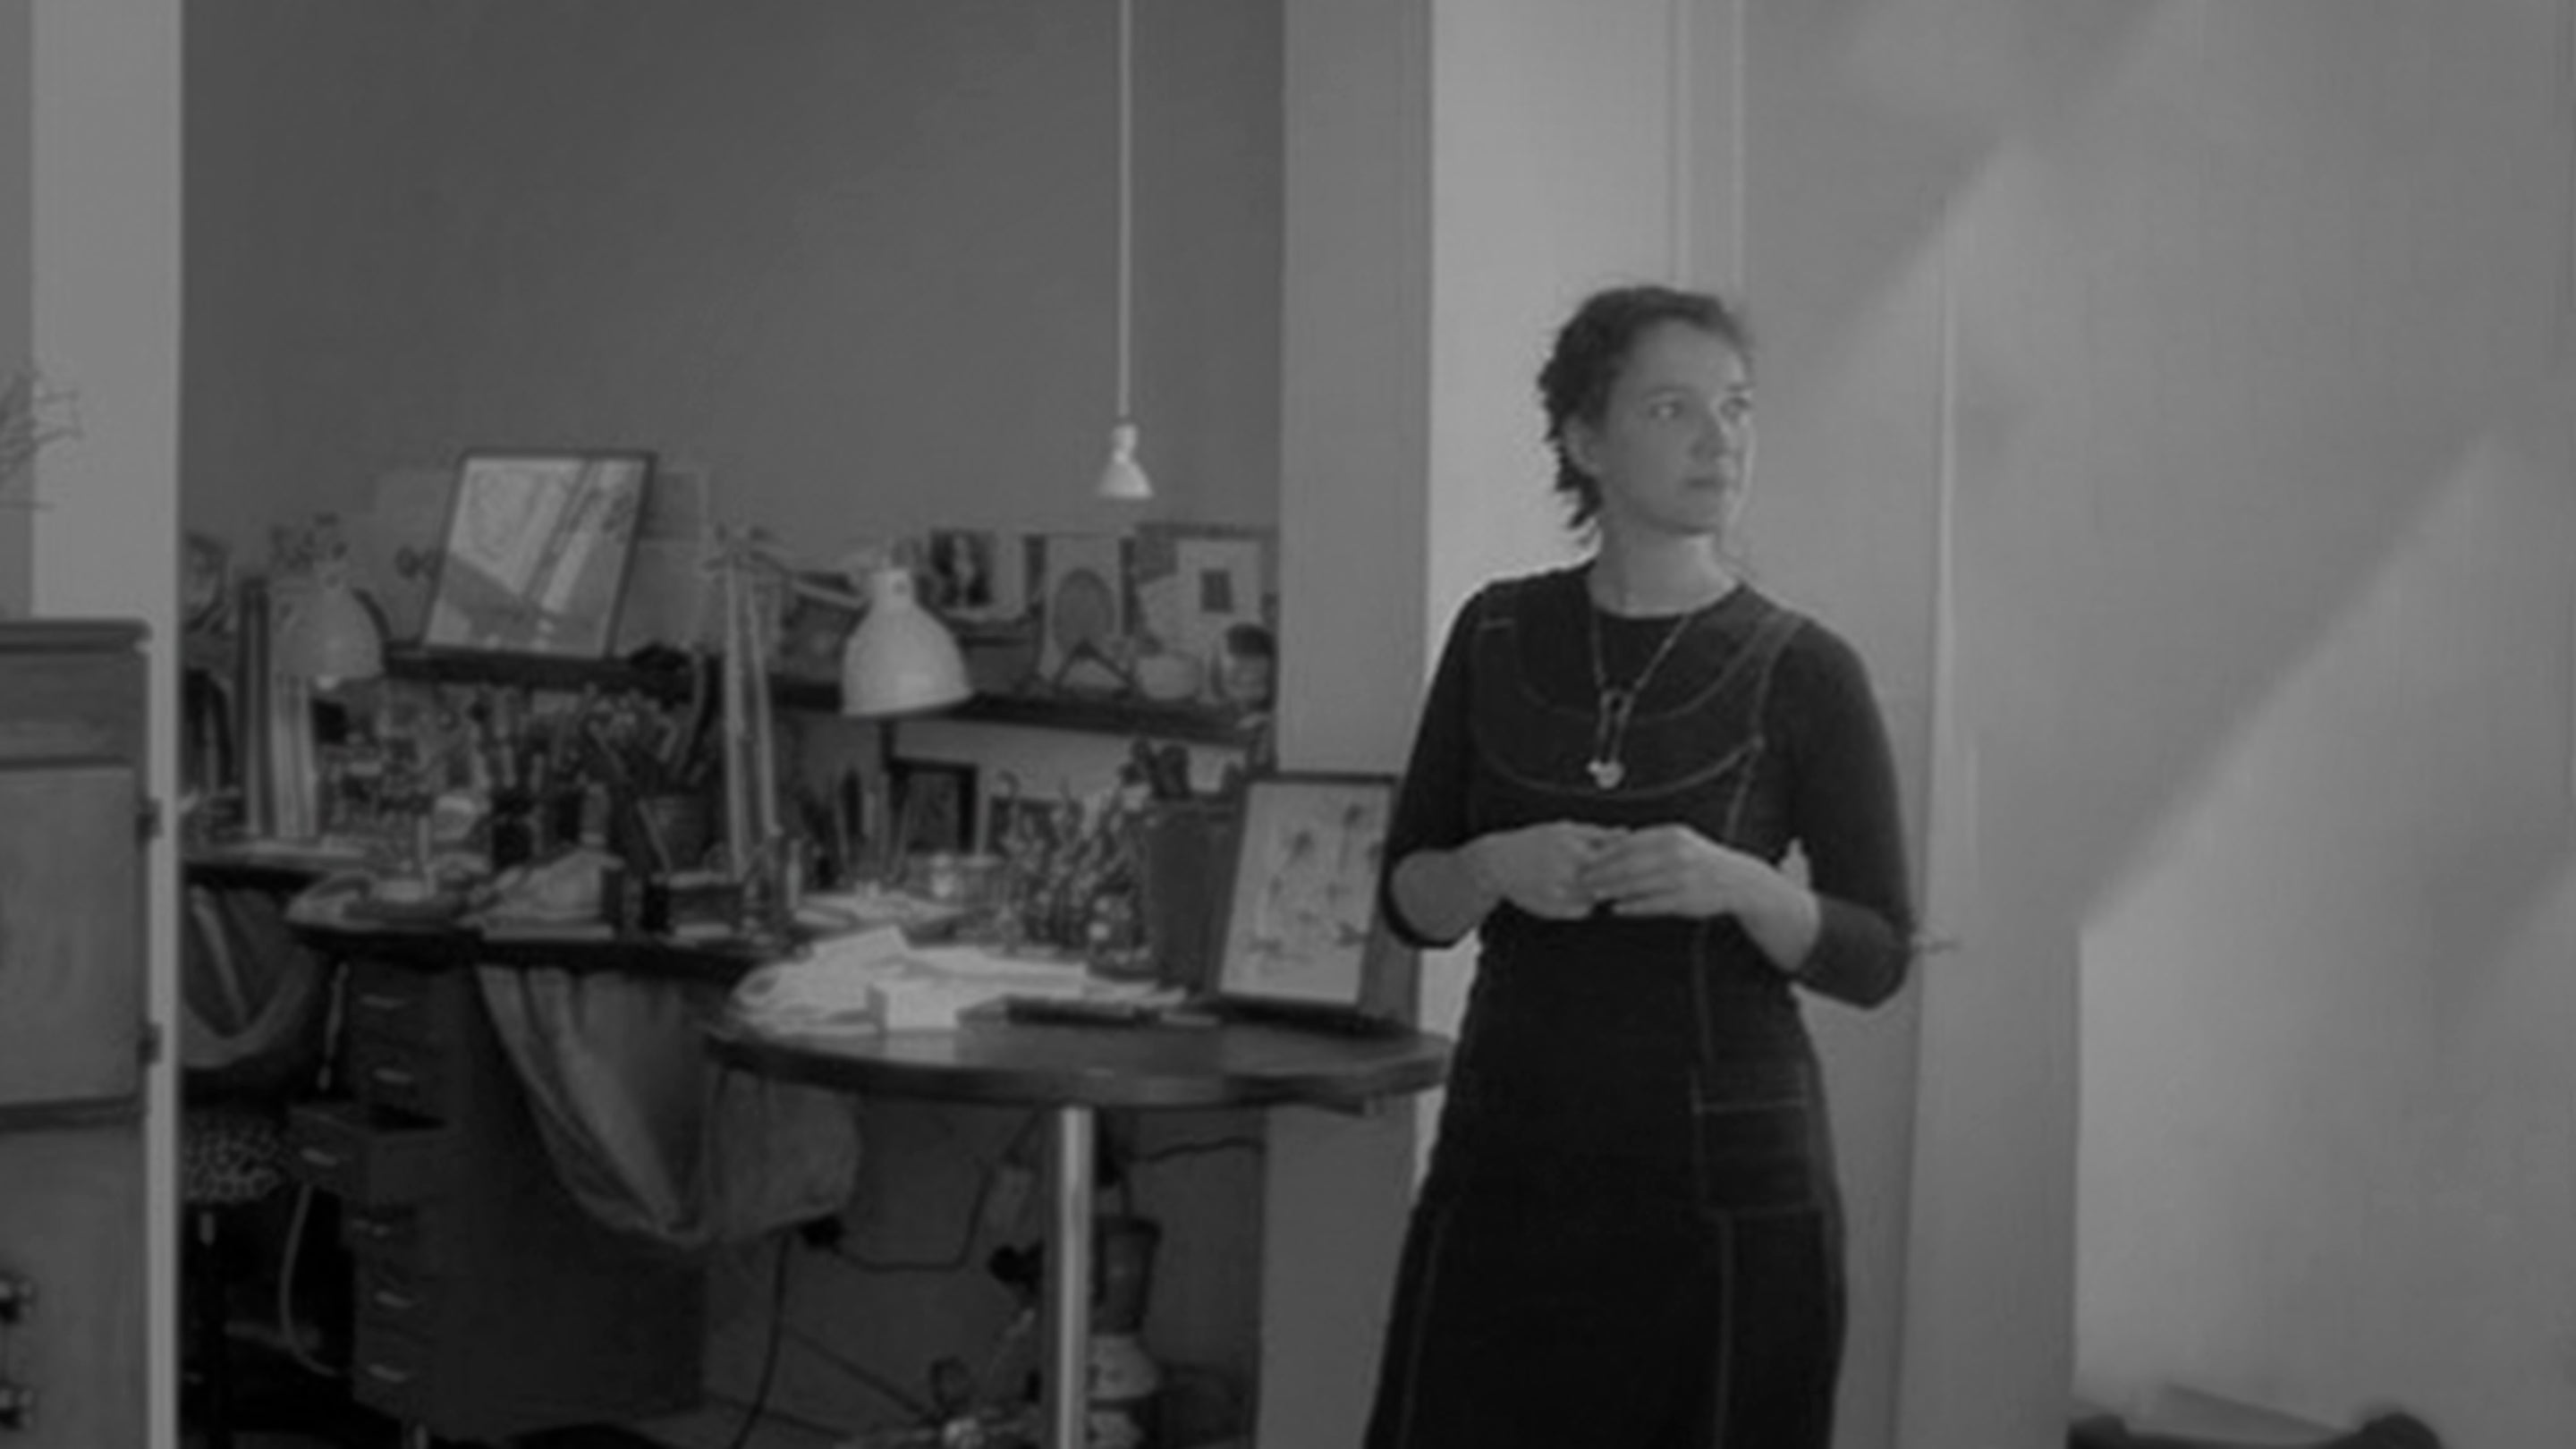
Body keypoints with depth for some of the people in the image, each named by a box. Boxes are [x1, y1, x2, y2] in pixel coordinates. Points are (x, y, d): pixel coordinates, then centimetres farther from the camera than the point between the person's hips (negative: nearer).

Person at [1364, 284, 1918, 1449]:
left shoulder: (1804, 673, -4)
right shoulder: (1499, 635, 4)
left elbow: (1878, 958, -2)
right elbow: (1408, 898, 8)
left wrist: (1741, 886, -20)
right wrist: (1495, 868, -13)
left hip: (1724, 1180, -2)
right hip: (1507, 1157, 2)